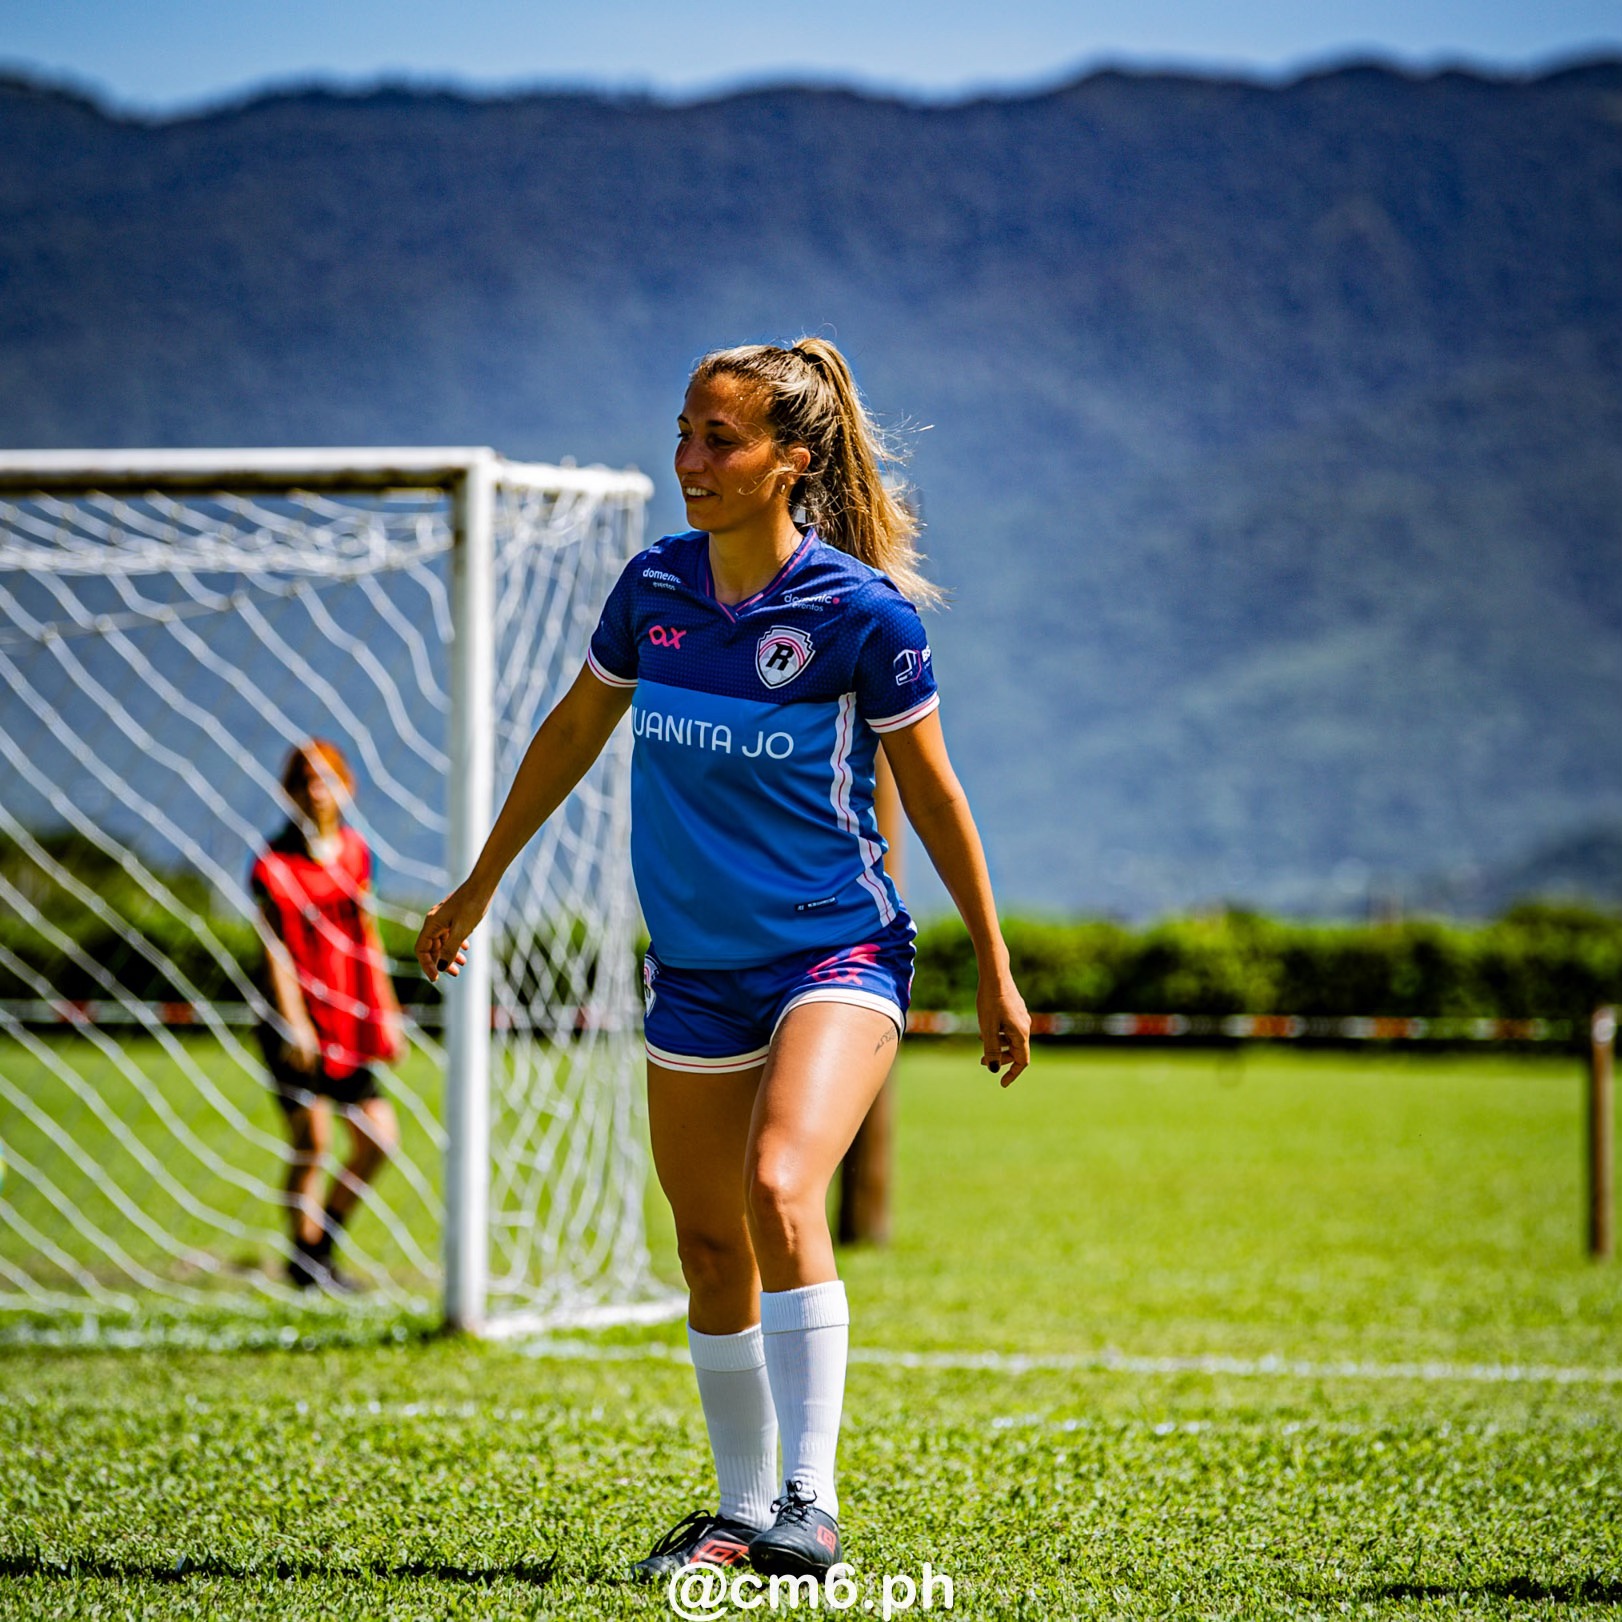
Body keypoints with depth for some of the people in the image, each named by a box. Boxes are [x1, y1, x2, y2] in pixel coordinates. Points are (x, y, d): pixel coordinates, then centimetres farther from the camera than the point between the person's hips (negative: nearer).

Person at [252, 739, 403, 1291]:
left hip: (347, 1025, 6)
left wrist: (384, 1013, 16)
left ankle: (319, 1246, 17)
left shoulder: (354, 851, 11)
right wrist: (293, 1022, -19)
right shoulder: (274, 862, -6)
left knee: (378, 1138, 2)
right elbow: (276, 948, -11)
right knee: (311, 1142, -8)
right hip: (296, 1026, -6)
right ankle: (303, 1260, 5)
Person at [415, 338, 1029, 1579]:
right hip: (695, 966, 5)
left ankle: (811, 1502, -22)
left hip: (838, 955, -5)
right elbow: (574, 731, 16)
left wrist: (995, 969, 3)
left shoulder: (864, 611, -13)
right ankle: (743, 1512, 24)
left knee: (780, 1192, -26)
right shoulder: (654, 585, 0)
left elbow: (932, 789, -3)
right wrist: (481, 884, 23)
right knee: (710, 1244, 9)